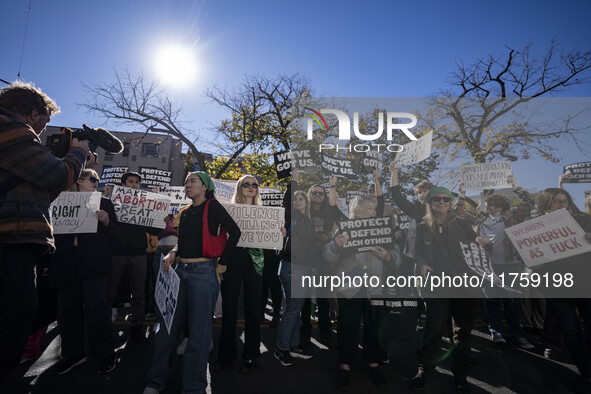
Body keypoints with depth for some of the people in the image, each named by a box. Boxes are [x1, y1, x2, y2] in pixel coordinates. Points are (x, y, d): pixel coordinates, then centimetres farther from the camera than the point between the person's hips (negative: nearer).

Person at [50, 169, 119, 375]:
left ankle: (105, 354, 5)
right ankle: (73, 352, 24)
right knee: (68, 307, 9)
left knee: (95, 307, -5)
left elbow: (113, 233, 5)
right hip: (67, 262, 3)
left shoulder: (104, 203, 10)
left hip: (93, 263, -3)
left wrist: (106, 221, -14)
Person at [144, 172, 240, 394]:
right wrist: (172, 254, 2)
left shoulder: (212, 206, -7)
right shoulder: (185, 212, 13)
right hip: (181, 271, 7)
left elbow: (234, 232, -14)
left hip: (203, 273, -7)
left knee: (198, 332, 2)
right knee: (166, 326, 11)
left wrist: (222, 264, -10)